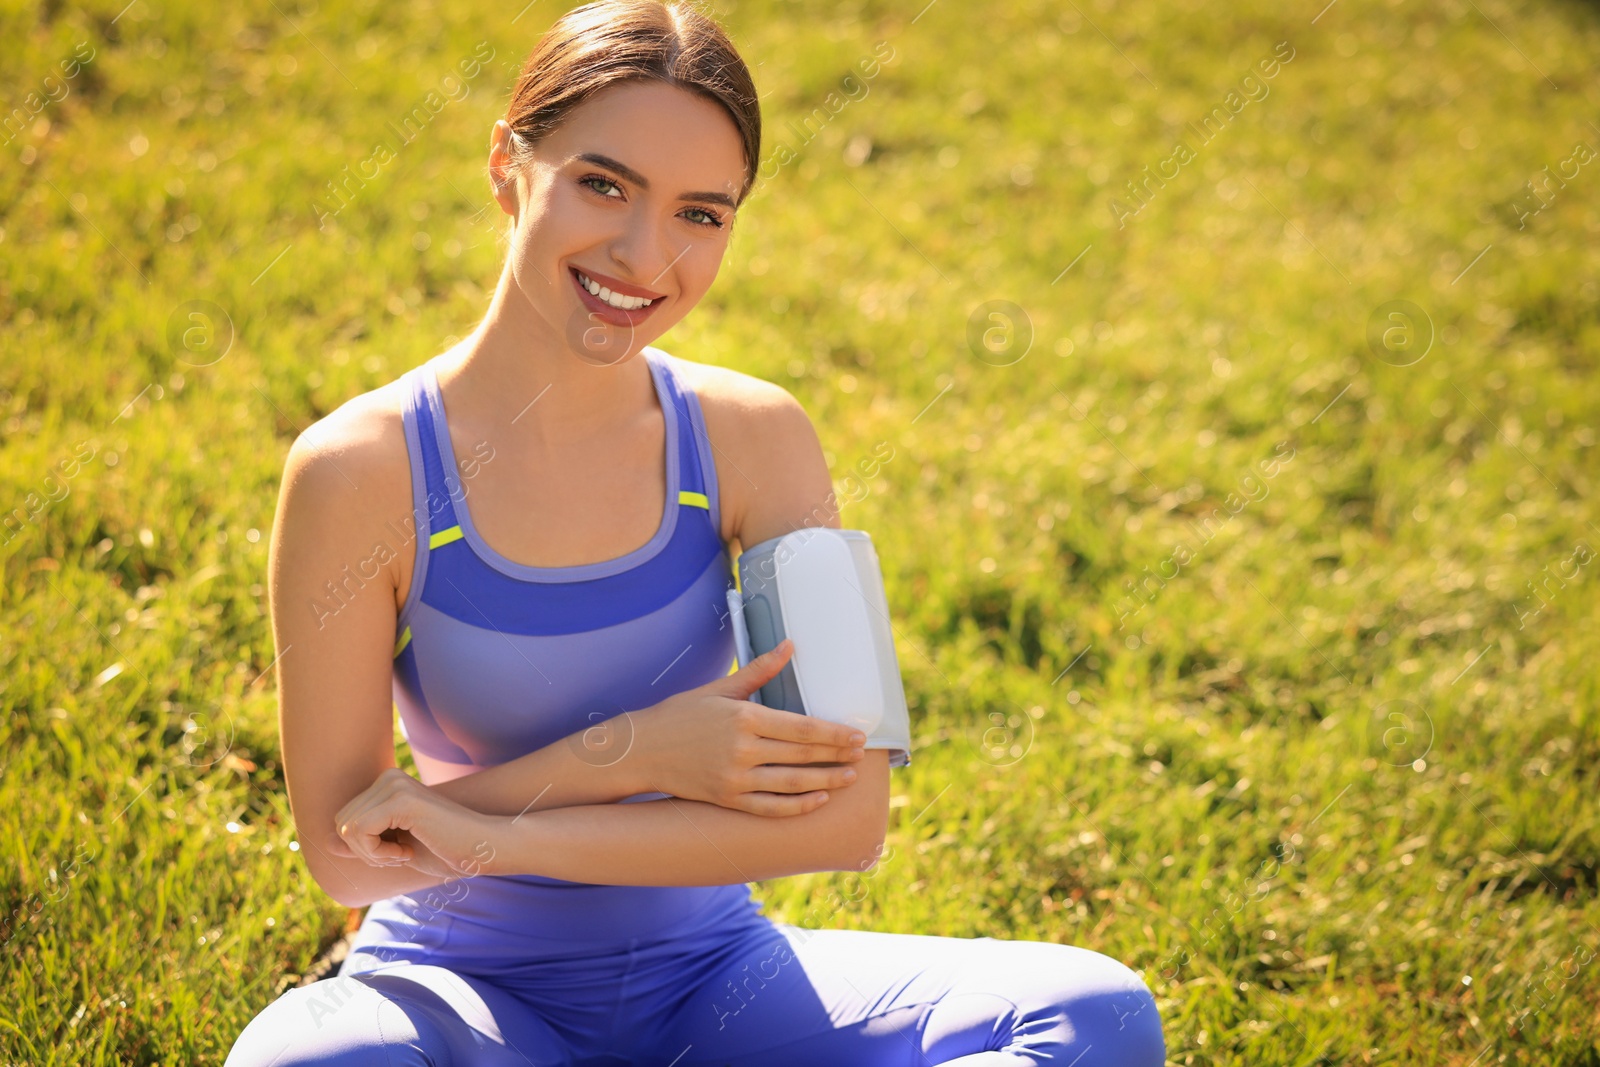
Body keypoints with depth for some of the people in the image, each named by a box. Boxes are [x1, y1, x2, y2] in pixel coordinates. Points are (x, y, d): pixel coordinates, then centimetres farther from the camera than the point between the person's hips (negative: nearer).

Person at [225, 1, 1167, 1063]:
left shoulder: (754, 437, -7)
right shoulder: (361, 471, -14)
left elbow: (849, 813, -15)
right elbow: (342, 849, -12)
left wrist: (487, 832, -21)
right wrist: (631, 752, -23)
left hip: (712, 975, 2)